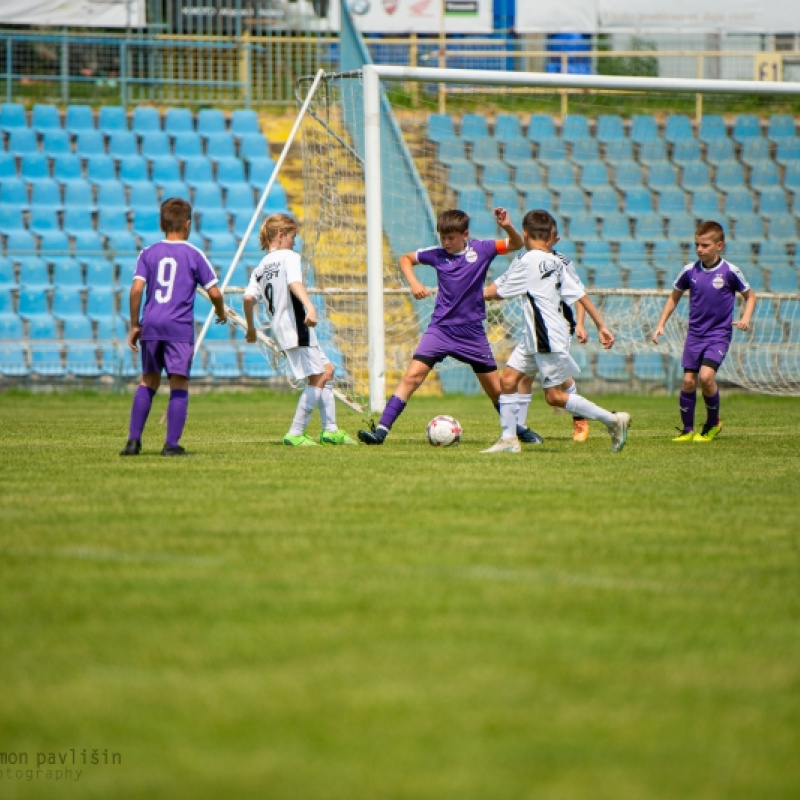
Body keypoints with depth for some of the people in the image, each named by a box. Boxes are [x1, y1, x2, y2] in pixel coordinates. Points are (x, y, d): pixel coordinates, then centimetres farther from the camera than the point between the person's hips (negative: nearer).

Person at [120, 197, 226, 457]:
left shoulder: (148, 253, 8)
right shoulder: (193, 255, 2)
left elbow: (136, 289, -2)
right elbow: (214, 292, 1)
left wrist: (134, 325, 6)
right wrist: (221, 314, 22)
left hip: (151, 325, 3)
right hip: (180, 328, -3)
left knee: (148, 381, 15)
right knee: (179, 384, 0)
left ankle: (133, 440, 9)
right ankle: (172, 443, -5)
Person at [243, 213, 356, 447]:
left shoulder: (260, 267, 16)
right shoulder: (289, 257, -4)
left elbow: (249, 298, 4)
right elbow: (294, 283, -24)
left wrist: (250, 328, 16)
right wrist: (309, 306, -38)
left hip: (279, 330, 9)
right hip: (296, 328, -9)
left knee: (326, 370, 18)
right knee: (317, 378, -3)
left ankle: (330, 429, 15)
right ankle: (295, 433, -5)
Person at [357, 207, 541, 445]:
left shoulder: (481, 250, -4)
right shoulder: (437, 254, -2)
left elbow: (516, 244, 0)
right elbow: (405, 259, 12)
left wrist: (508, 227, -20)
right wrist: (413, 283, -6)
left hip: (472, 332, 0)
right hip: (441, 329, 0)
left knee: (495, 388, 7)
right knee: (412, 376, -14)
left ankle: (519, 429, 30)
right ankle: (381, 430, -16)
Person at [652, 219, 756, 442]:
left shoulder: (730, 272, -9)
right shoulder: (690, 271, -1)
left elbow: (750, 296, 4)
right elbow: (674, 297, 14)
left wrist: (745, 318, -12)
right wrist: (661, 325, 9)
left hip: (719, 334, -4)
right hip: (695, 333, 4)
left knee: (706, 376, -19)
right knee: (688, 380, 0)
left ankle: (713, 423, 4)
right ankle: (687, 430, 14)